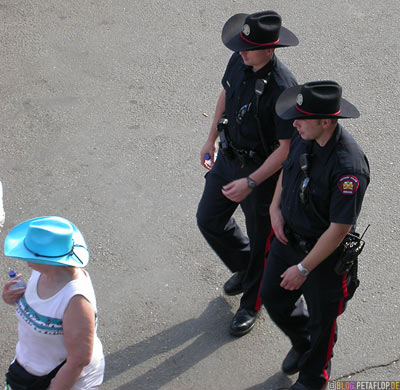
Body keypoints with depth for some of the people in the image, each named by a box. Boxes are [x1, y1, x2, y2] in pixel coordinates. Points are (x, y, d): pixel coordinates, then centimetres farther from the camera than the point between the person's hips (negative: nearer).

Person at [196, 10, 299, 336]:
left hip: (263, 169, -7)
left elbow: (287, 148, -26)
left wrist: (250, 182, -26)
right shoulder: (239, 61, -9)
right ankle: (244, 268, 46)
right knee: (209, 220, 18)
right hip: (228, 157, 8)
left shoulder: (282, 88, -31)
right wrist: (212, 140, 17)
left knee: (260, 239, 11)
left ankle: (251, 304, 34)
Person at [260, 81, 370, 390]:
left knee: (321, 318, 16)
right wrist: (276, 207, -2)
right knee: (273, 297, 22)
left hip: (325, 251, -7)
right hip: (288, 236, 7)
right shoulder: (305, 137, -11)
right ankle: (302, 343, 53)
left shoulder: (348, 167, -35)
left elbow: (339, 229, -28)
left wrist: (303, 268, -21)